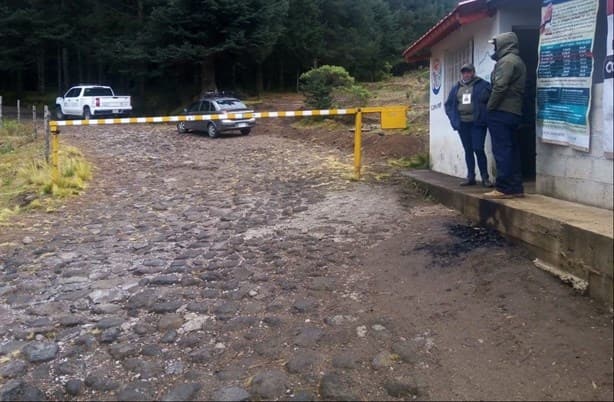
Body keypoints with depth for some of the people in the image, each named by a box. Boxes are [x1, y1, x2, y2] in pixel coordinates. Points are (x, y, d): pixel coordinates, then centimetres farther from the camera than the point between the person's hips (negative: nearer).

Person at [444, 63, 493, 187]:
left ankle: (485, 177, -1)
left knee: (478, 149, -10)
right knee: (468, 150, 9)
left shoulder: (483, 85, 1)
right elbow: (448, 104, 17)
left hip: (477, 123, -5)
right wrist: (453, 119, 3)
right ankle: (470, 177, 15)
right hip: (462, 124, 5)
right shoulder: (456, 88, 15)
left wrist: (485, 116, -15)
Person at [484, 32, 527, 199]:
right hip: (514, 112, 10)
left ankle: (504, 188, -10)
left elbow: (499, 87, -19)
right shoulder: (518, 61, 22)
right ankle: (516, 187, 11)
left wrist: (490, 107, -10)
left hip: (501, 112, -10)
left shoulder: (506, 61, -9)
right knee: (512, 150, 9)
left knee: (502, 151, -9)